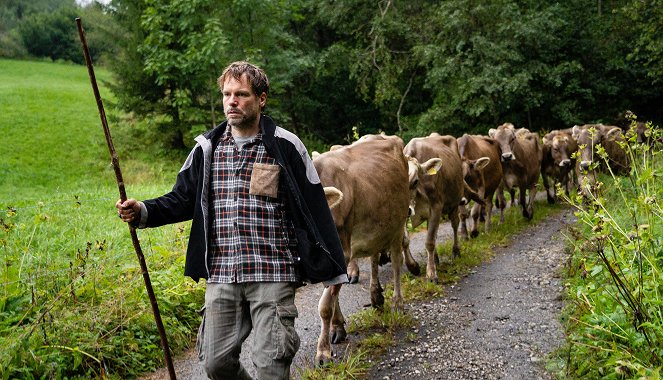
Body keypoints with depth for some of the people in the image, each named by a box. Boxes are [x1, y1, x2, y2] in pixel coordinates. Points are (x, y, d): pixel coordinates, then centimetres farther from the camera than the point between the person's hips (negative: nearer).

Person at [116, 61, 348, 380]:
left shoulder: (285, 146, -3)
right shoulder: (207, 148, 8)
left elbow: (314, 209, 0)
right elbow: (182, 200, 14)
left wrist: (333, 269, 1)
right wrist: (141, 212, -6)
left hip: (273, 274, -4)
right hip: (221, 276, 4)